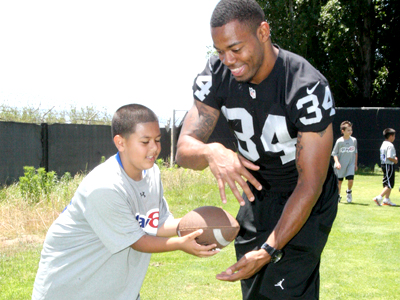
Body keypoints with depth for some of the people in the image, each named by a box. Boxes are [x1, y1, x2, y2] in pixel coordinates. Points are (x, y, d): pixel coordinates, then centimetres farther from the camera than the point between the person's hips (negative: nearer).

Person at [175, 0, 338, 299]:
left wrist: (269, 251, -32)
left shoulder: (307, 88, -30)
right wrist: (211, 152, -42)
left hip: (306, 201, -5)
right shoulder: (217, 74, -15)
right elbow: (184, 149, -17)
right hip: (257, 192, 5)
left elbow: (310, 186, -27)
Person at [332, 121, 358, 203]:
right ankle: (338, 195, 27)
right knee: (339, 181, 7)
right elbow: (334, 153, -4)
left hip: (350, 164, 1)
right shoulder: (339, 141, -8)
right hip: (340, 165, -1)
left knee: (350, 179, -14)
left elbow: (356, 153, 12)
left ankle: (348, 192, 16)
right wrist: (337, 162, -18)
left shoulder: (354, 140, 0)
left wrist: (355, 164, 12)